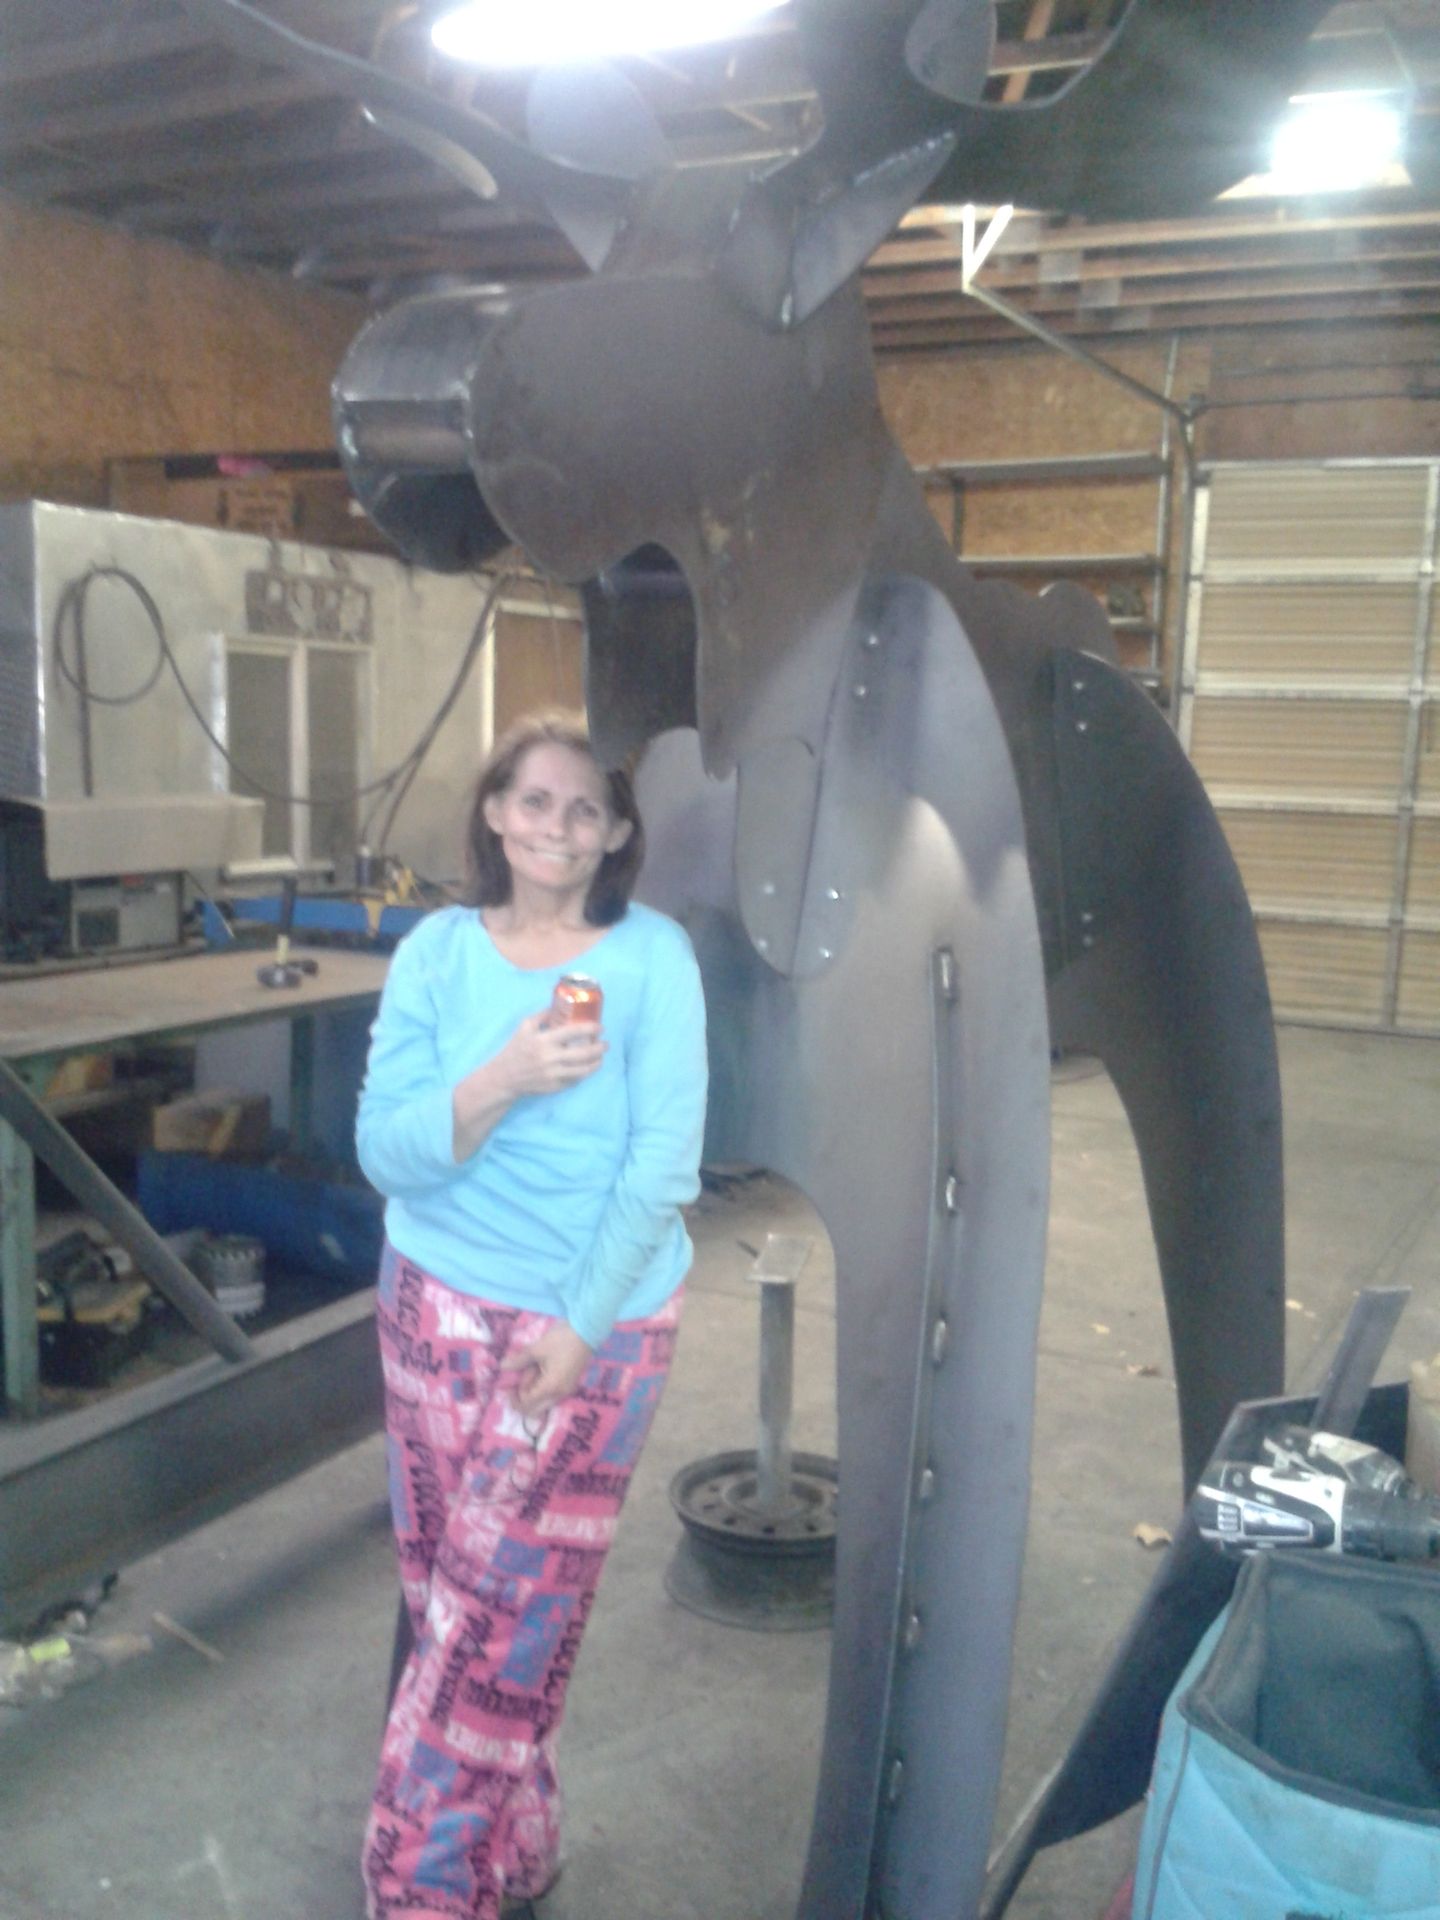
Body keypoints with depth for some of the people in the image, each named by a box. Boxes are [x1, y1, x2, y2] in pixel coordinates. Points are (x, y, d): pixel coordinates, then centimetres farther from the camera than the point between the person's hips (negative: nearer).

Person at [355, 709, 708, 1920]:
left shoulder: (653, 955, -9)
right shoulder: (439, 950, -2)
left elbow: (664, 1164, -11)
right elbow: (385, 1152, -7)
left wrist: (579, 1325, -14)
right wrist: (503, 1081, -25)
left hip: (599, 1324, -2)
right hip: (441, 1311, 3)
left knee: (495, 1615, 5)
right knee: (451, 1598, 11)